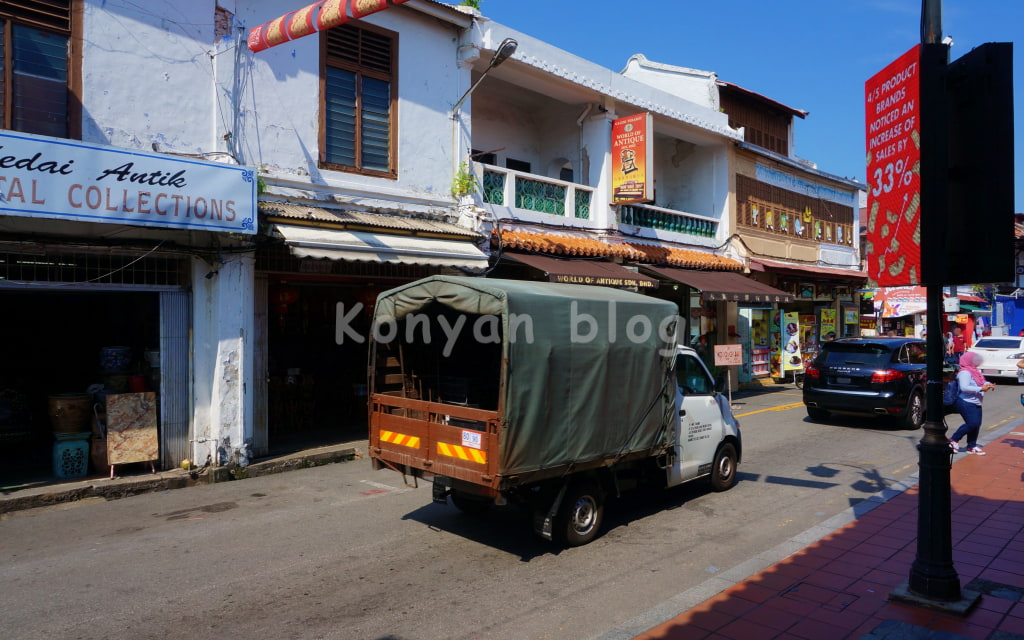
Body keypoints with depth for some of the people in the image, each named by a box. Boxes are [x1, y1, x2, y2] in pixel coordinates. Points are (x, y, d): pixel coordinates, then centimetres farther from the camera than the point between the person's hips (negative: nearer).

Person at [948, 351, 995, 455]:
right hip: (966, 403, -10)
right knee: (972, 423, -15)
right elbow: (964, 387, -25)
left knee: (976, 424, 9)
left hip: (976, 403, 10)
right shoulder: (965, 372, -15)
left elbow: (982, 382, 26)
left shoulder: (974, 371, 18)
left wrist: (988, 384, 4)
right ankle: (954, 440, -2)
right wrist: (981, 388, -25)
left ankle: (972, 446, 19)